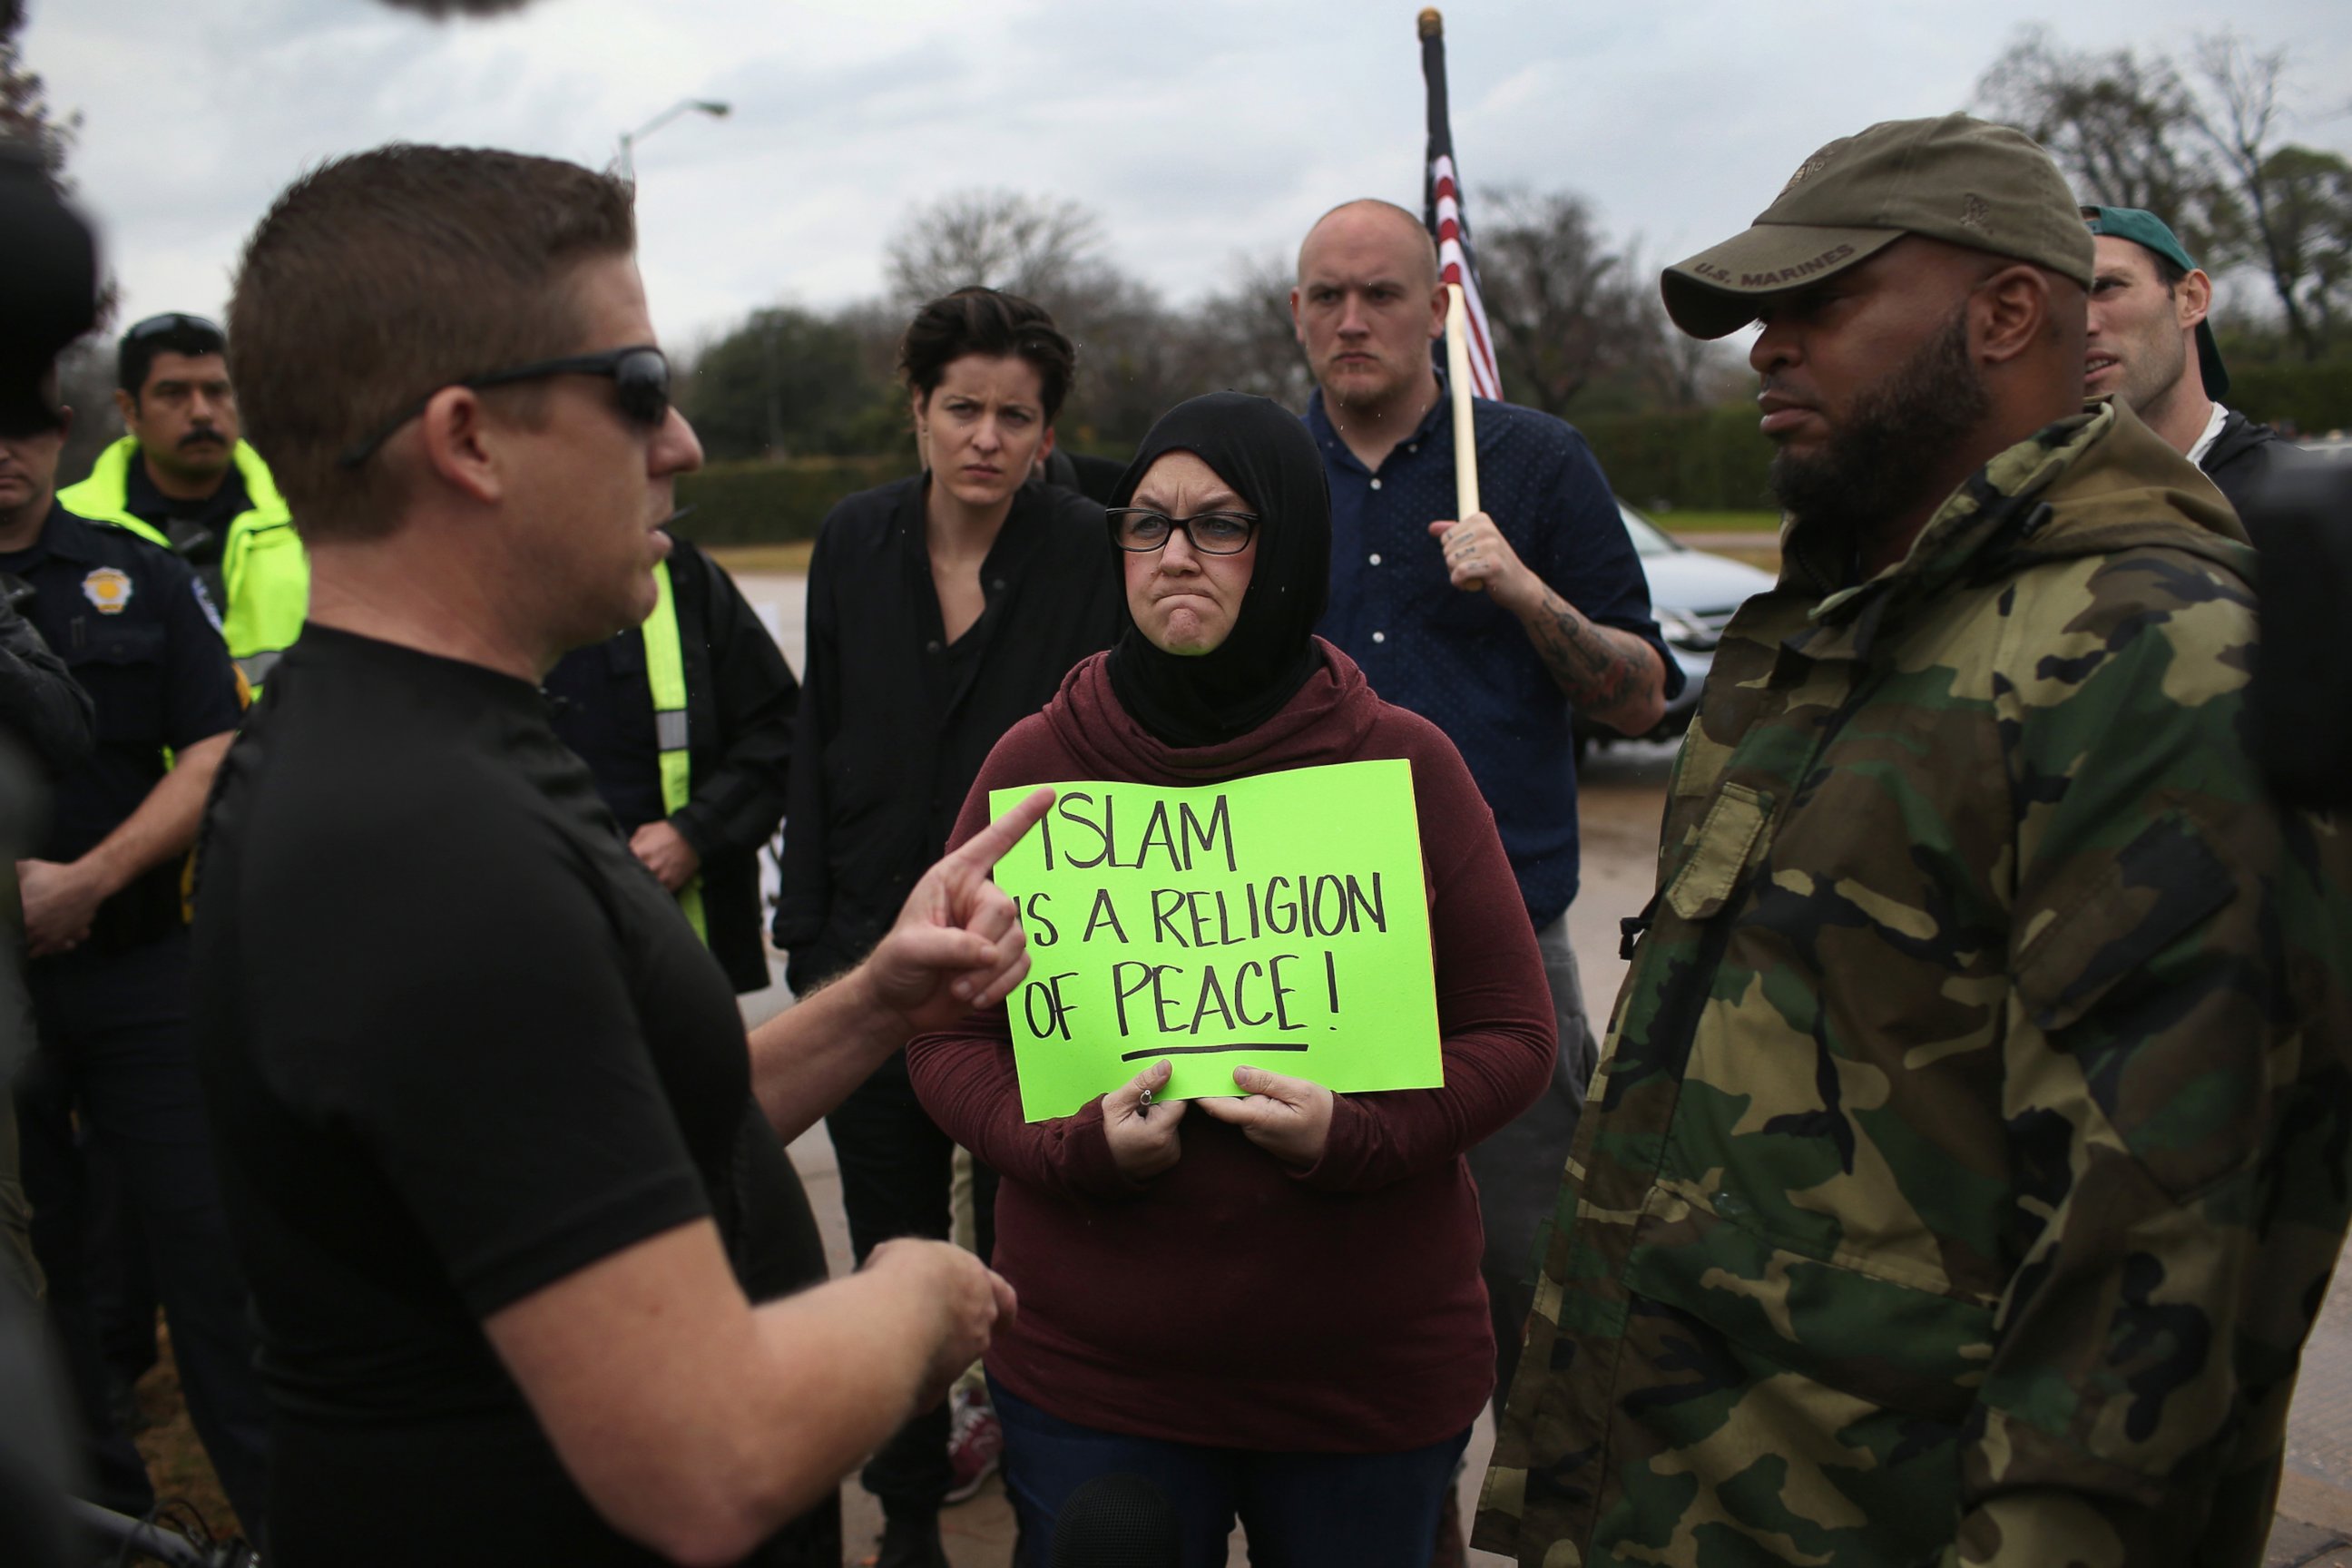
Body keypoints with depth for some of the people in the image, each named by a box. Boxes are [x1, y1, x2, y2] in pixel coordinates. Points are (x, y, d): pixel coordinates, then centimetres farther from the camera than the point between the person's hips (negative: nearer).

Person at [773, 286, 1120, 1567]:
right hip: (873, 949, 3)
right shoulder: (855, 543, 2)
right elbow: (820, 743, 7)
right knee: (892, 1247, 12)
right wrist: (810, 933, 4)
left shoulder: (1089, 553, -8)